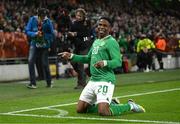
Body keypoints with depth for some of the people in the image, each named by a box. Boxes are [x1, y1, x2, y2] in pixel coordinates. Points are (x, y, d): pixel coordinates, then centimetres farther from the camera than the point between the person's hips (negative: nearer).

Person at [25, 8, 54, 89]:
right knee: (30, 61, -17)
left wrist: (43, 35, -23)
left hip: (44, 45, -1)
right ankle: (33, 83, -16)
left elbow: (52, 34, -7)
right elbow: (27, 31, -5)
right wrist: (35, 34, -22)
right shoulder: (32, 19, -7)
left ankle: (49, 83, 22)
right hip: (34, 43, 1)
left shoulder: (48, 21, -10)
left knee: (45, 64, 4)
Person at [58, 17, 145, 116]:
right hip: (93, 80, 9)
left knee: (103, 112, -22)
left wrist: (105, 63, -36)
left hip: (105, 81, -8)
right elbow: (88, 58, 30)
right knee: (80, 110, 8)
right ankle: (110, 104, 23)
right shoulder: (96, 42, 18)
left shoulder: (111, 42, -9)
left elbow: (118, 62, -18)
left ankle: (130, 106, 4)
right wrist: (71, 56, 21)